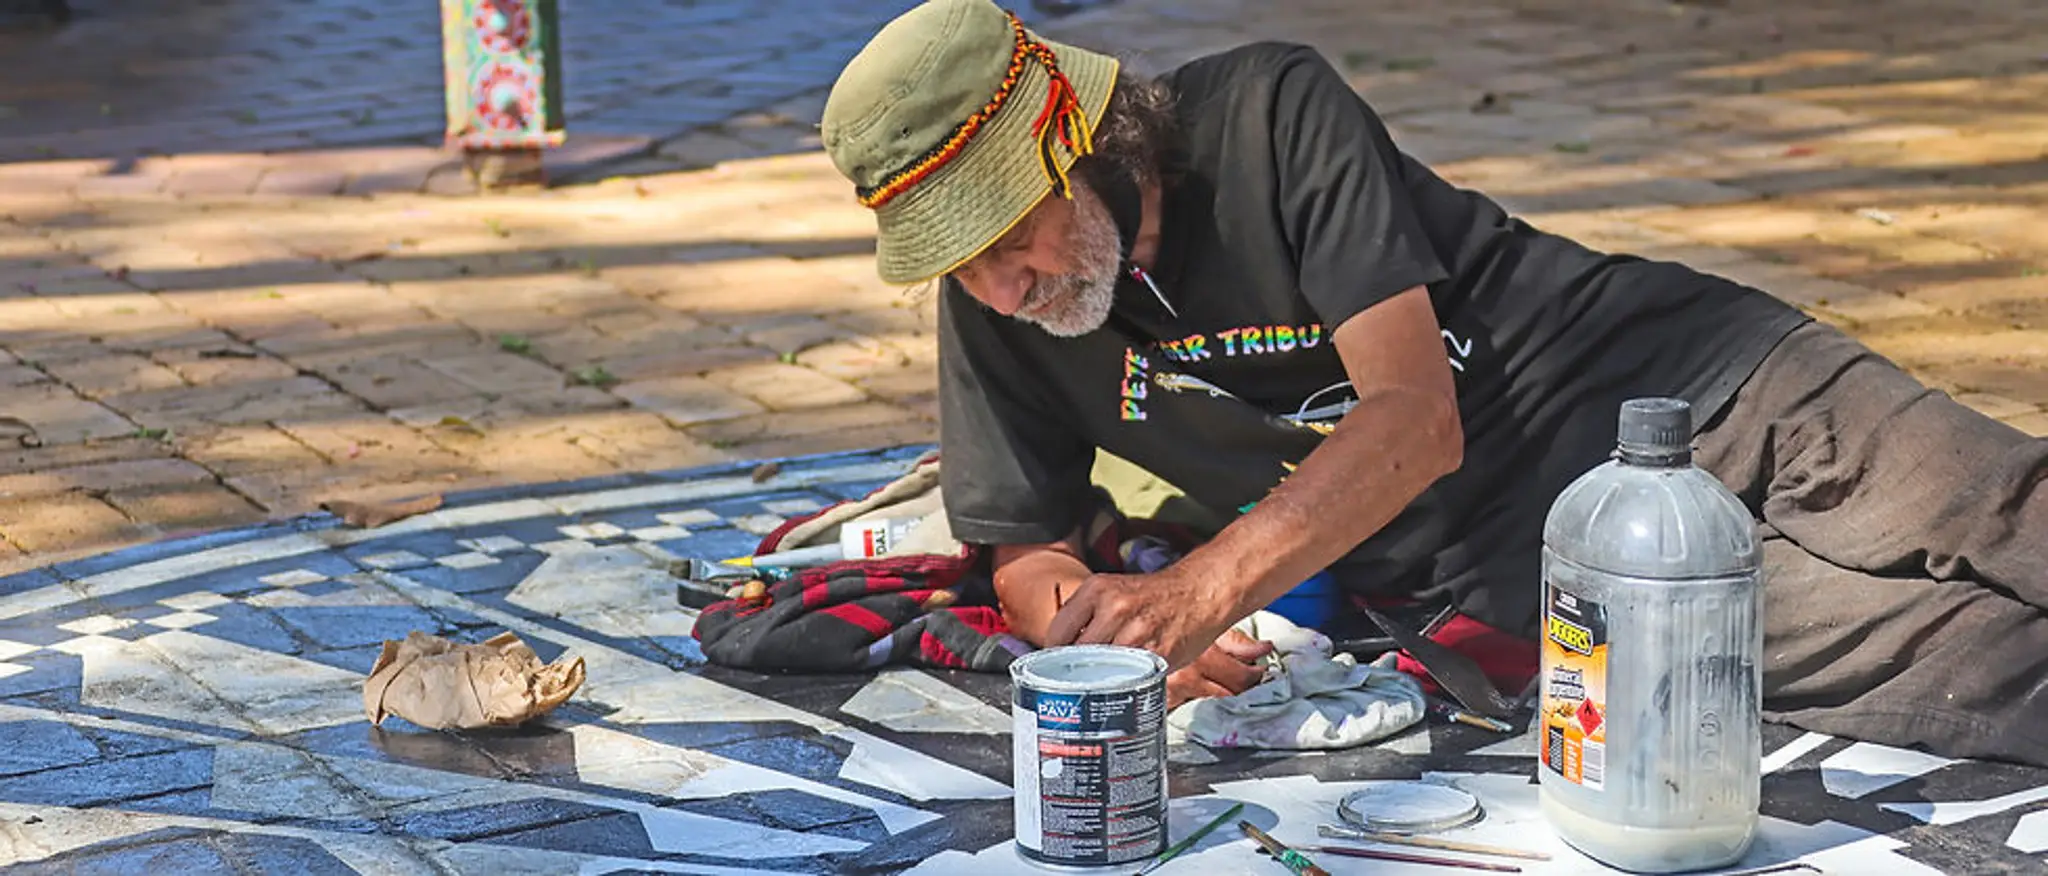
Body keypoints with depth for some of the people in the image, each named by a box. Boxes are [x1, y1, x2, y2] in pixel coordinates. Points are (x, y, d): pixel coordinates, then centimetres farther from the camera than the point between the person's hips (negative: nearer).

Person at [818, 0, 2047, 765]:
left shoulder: (1271, 110, -15)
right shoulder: (995, 311, -1)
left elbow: (1417, 421, -21)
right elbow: (1026, 553, 6)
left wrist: (1201, 591, -34)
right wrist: (1116, 625, -19)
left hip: (1696, 390, -1)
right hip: (1540, 578, 2)